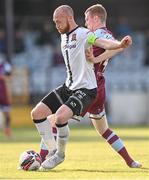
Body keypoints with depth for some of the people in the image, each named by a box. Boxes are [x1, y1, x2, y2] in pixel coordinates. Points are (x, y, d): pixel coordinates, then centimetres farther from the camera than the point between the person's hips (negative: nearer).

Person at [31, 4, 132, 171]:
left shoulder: (83, 34, -16)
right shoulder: (64, 37, 12)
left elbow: (103, 43, -35)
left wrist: (120, 44, -54)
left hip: (85, 89, -9)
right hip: (68, 87, 9)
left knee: (60, 116, -29)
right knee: (37, 113, 3)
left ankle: (60, 154, -6)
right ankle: (53, 151, 14)